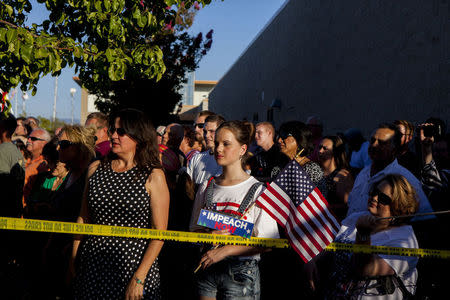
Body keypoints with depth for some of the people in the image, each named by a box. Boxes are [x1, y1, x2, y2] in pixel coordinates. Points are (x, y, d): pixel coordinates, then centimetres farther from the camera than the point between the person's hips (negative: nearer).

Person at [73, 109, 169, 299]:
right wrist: (73, 259, 8)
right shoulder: (95, 169, 7)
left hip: (133, 264, -4)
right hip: (92, 266, 4)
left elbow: (159, 233, -10)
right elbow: (84, 217, 13)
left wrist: (139, 278, -16)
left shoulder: (153, 176, -7)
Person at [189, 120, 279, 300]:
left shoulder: (258, 191, -7)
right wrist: (208, 235, -10)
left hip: (241, 272, -4)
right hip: (207, 270, 4)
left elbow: (267, 242, -12)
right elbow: (194, 230, 13)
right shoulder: (207, 187, 8)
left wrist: (225, 250, -19)